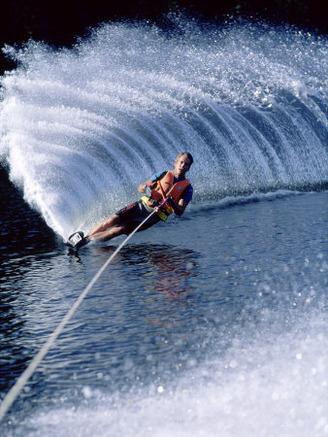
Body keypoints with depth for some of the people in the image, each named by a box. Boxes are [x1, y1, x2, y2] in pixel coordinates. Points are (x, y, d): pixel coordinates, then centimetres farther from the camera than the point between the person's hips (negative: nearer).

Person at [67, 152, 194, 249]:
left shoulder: (187, 188, 1)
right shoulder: (164, 175, 11)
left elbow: (179, 212, -8)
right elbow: (140, 188, 10)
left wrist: (173, 204, -30)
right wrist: (145, 188, -14)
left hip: (154, 216, -3)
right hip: (141, 205, 3)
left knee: (120, 229, -21)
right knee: (112, 220, -18)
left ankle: (84, 241, -23)